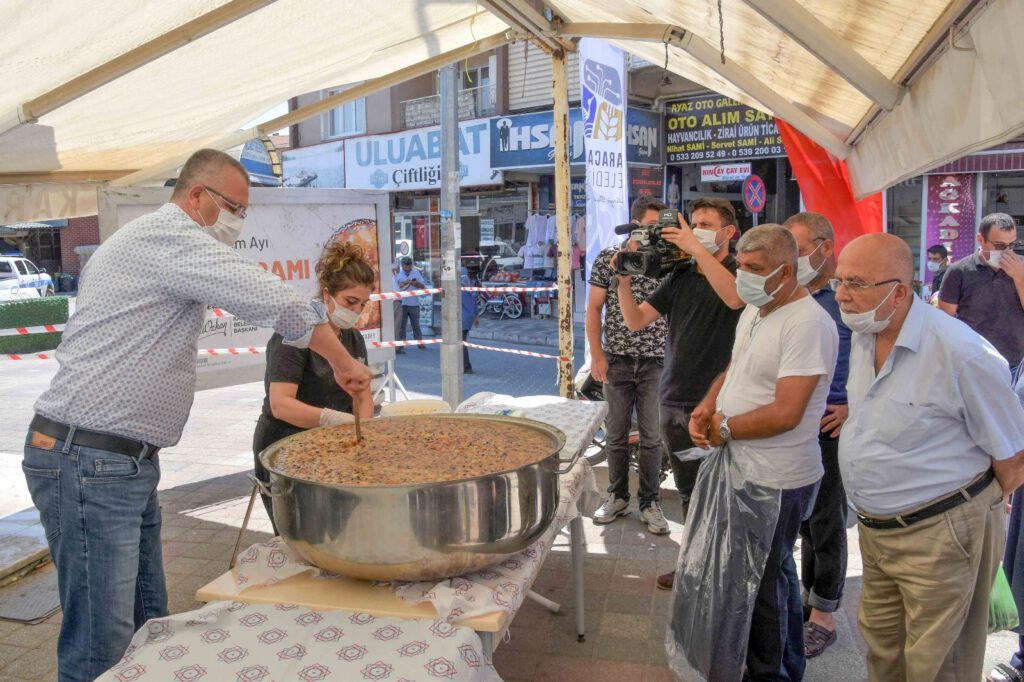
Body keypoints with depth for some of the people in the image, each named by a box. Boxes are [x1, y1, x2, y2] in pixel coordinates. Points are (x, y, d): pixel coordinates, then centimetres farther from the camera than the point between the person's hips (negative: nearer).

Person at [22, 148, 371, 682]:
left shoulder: (149, 242, 21)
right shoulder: (169, 235, -13)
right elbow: (274, 300, -20)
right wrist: (343, 362, -9)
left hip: (128, 462, 10)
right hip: (89, 463, -10)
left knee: (147, 623, 13)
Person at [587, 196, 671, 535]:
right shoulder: (608, 258, 0)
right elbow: (594, 309, 1)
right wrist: (597, 355, -3)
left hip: (655, 363, 0)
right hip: (617, 361, 0)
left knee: (652, 438, 6)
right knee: (616, 435, 10)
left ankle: (650, 503, 20)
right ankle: (617, 497, 27)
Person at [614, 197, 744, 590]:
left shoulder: (740, 271, -3)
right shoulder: (680, 276, 12)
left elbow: (734, 297, -28)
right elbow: (636, 321, 8)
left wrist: (698, 249, -27)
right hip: (675, 400, 6)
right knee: (688, 490, 16)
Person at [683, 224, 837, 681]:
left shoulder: (808, 324, -21)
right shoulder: (753, 311, 9)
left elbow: (785, 413, -25)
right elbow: (734, 370, 19)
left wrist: (724, 429, -14)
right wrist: (707, 407, 1)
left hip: (775, 480, -9)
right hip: (741, 467, 9)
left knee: (764, 584, 5)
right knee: (775, 574, 24)